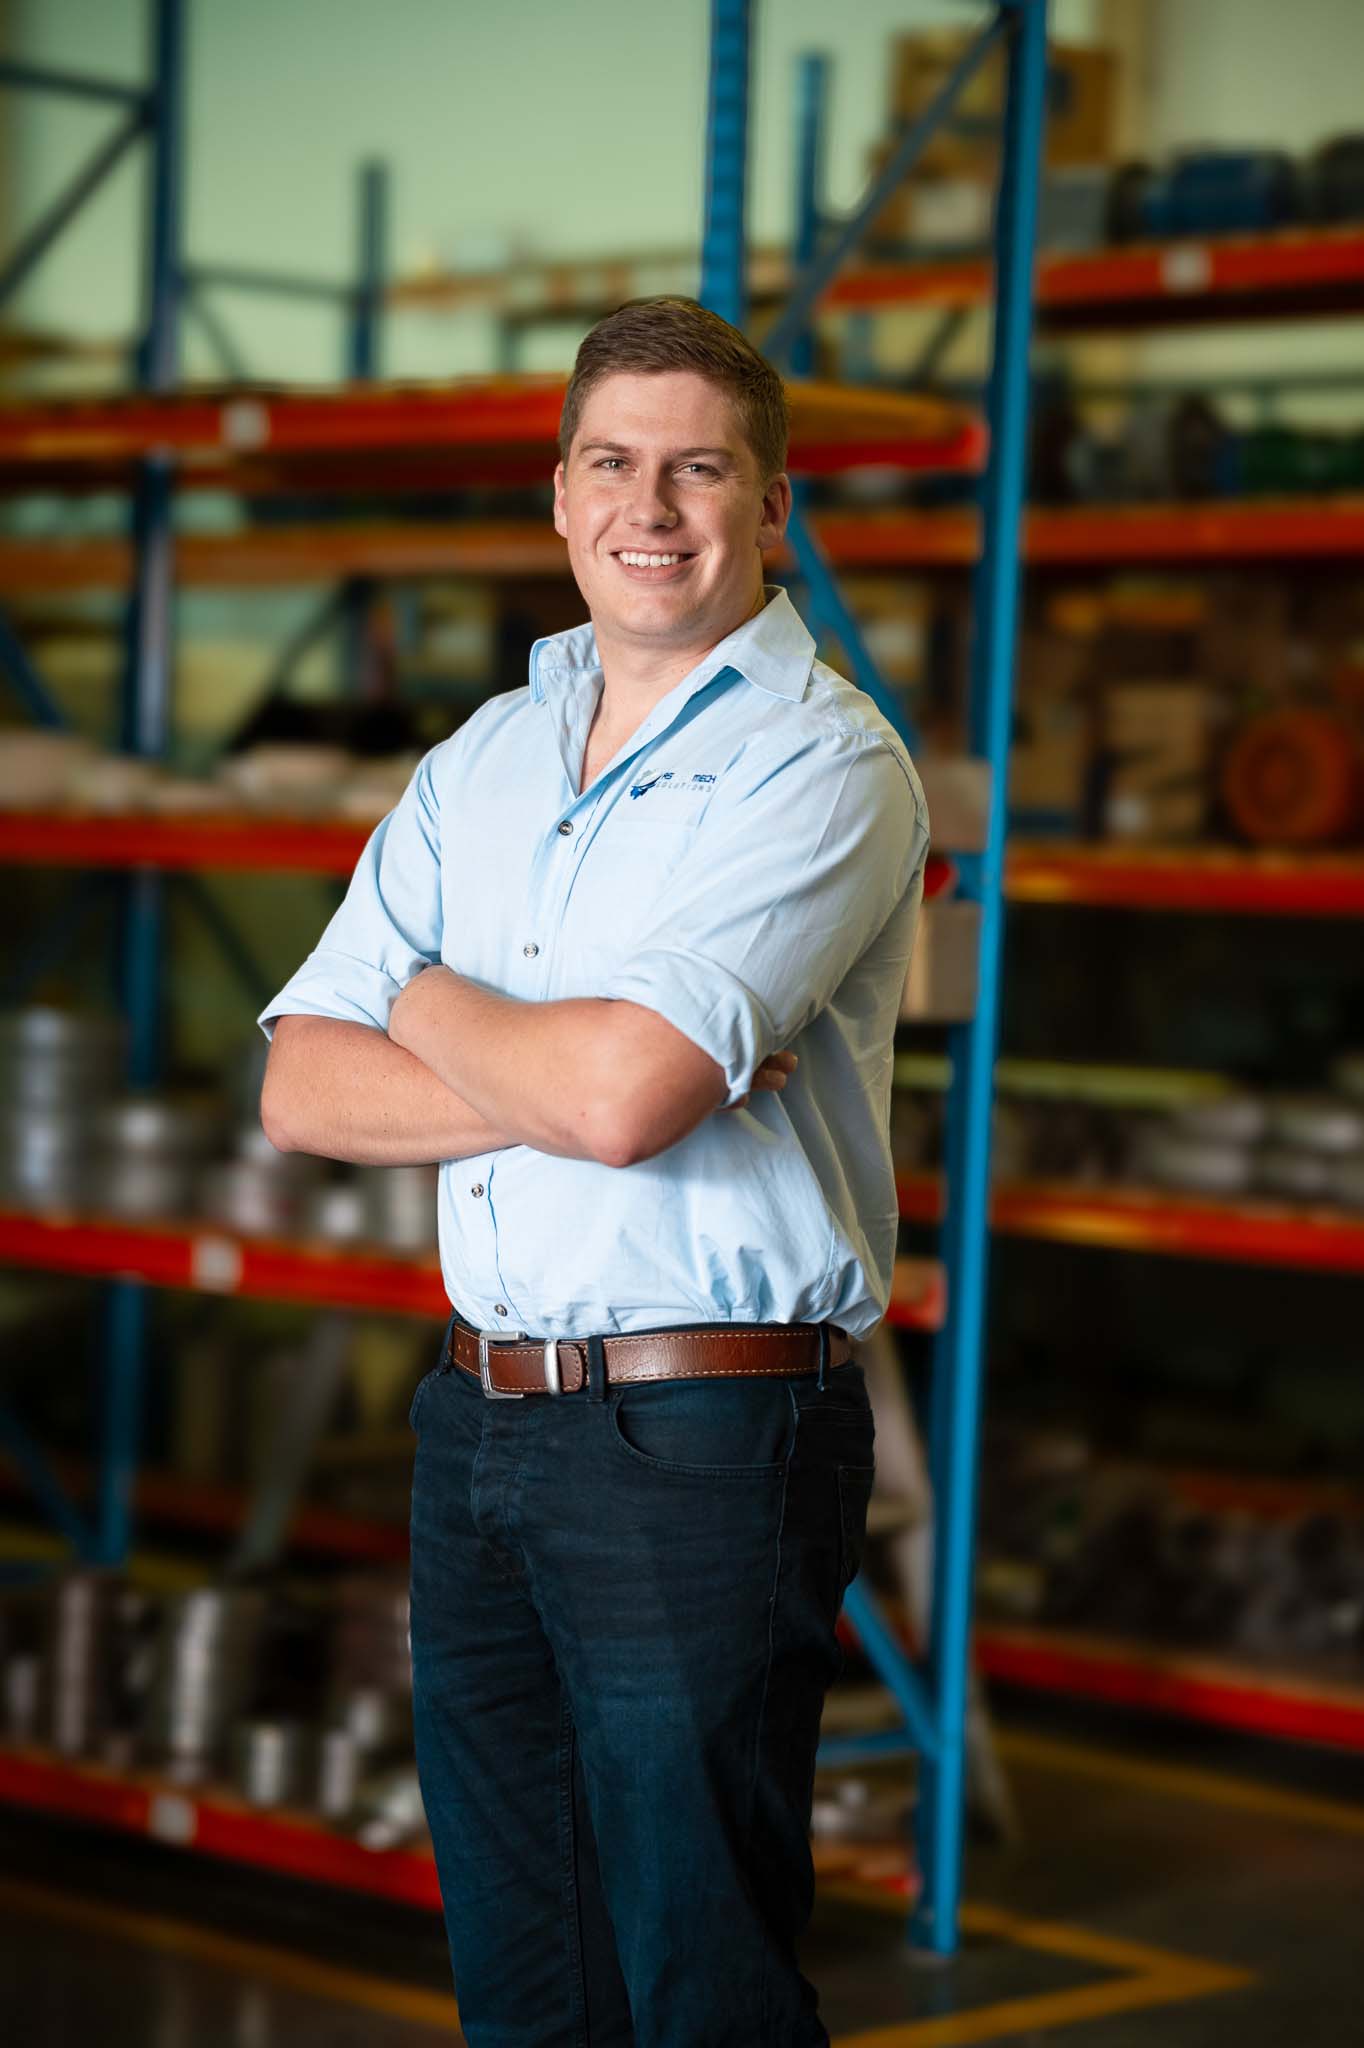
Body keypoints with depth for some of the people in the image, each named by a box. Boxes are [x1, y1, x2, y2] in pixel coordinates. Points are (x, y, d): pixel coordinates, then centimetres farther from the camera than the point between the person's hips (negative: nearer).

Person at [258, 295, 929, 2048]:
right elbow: (302, 1089, 5)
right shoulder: (485, 757, 12)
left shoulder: (827, 766, -10)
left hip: (703, 1441, -6)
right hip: (475, 1420, 7)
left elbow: (619, 1092, -23)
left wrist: (435, 1003, -2)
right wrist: (558, 1079, -12)